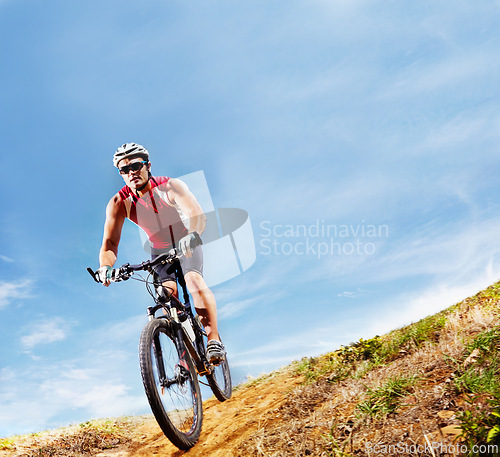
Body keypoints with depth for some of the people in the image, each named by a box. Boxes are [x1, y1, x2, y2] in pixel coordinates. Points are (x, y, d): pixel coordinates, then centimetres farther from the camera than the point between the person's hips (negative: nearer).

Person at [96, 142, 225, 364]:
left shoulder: (171, 186, -25)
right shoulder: (118, 203, -18)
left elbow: (198, 216, -38)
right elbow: (109, 242, -23)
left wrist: (191, 235, -59)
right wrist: (105, 266, -44)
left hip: (186, 243, -2)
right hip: (159, 250, 2)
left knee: (194, 281, -27)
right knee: (167, 292, -19)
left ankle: (214, 340, -19)